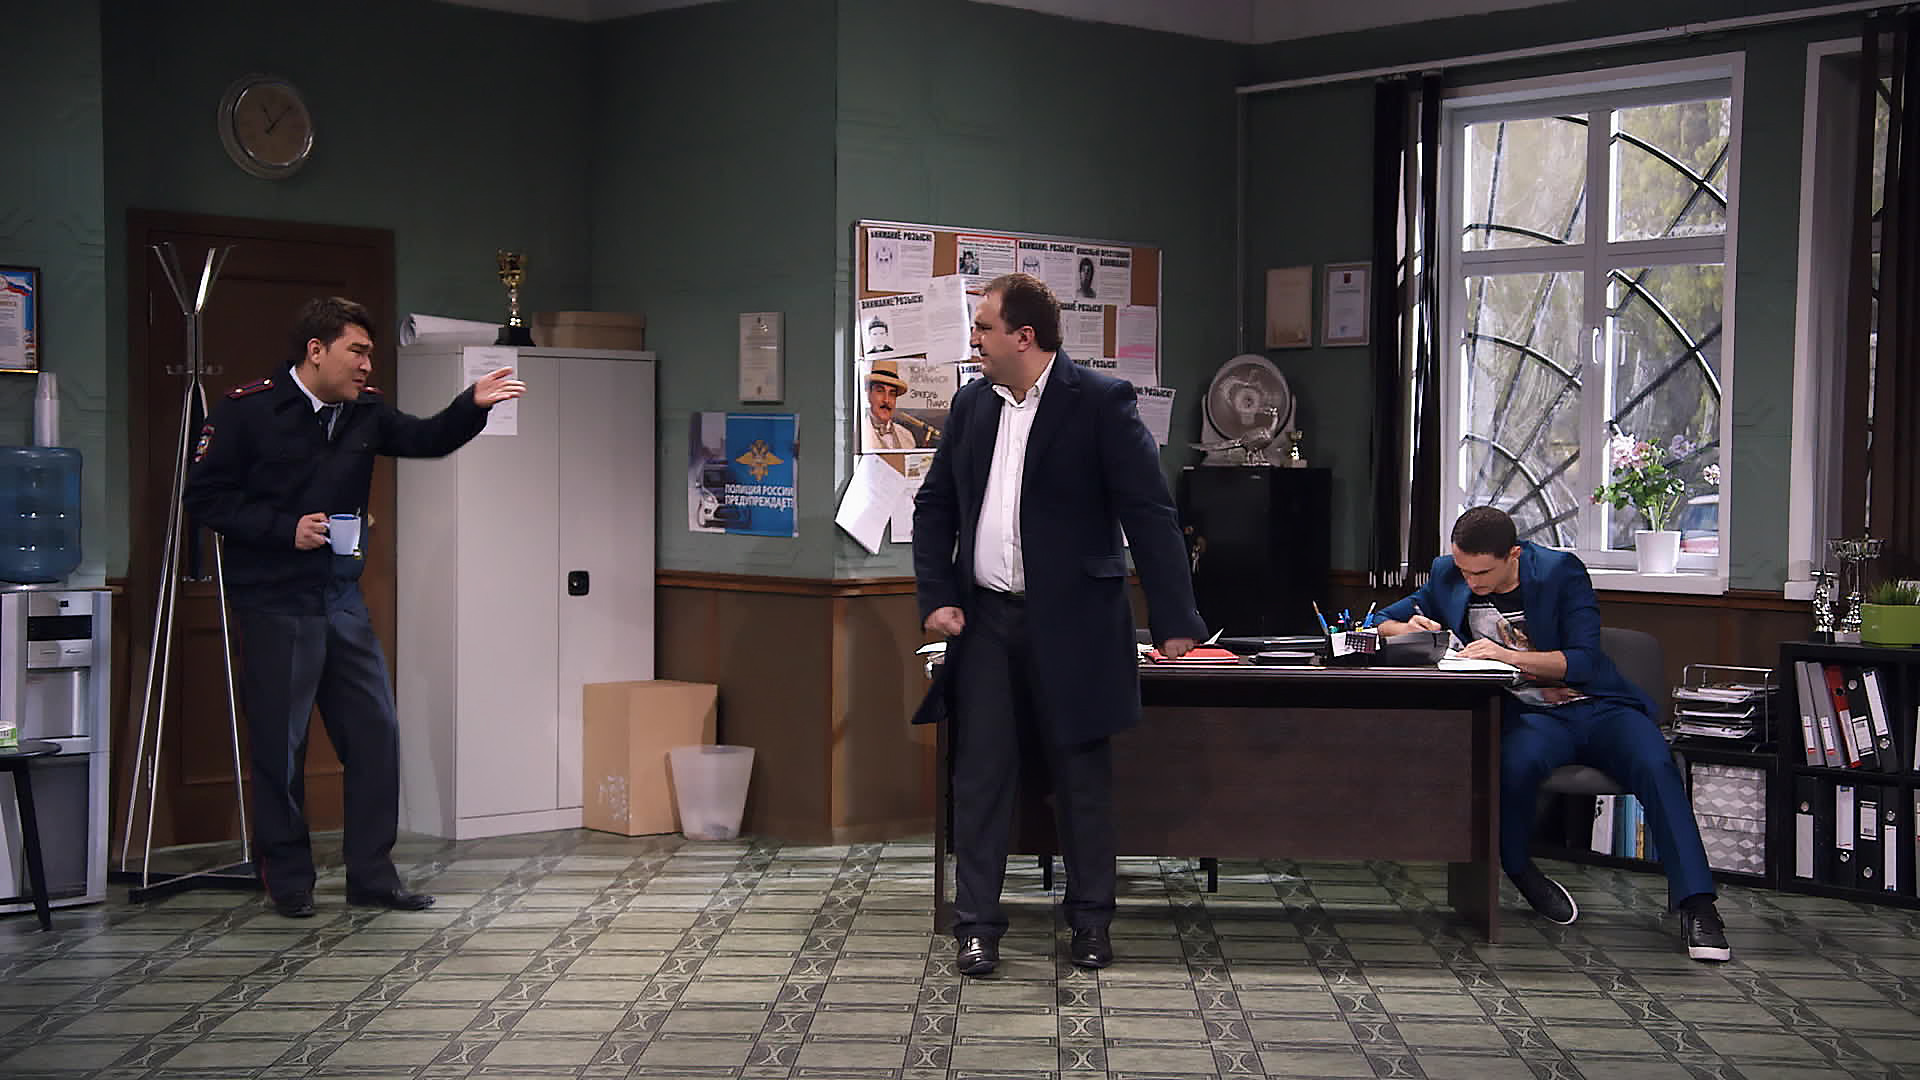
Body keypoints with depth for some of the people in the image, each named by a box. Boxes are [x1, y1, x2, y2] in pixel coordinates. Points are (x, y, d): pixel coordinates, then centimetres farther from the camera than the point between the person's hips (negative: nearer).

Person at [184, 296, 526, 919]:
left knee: (376, 733, 4)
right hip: (274, 605, -6)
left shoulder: (364, 412, 8)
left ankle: (371, 875, 14)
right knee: (280, 745, 1)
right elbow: (205, 496, -8)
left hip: (342, 600, 6)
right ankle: (288, 880, 15)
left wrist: (473, 405, -15)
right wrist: (285, 528, -17)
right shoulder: (248, 411, -8)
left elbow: (425, 440, 3)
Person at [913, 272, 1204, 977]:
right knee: (980, 774, 4)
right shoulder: (971, 403, 8)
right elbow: (935, 504, 16)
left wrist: (1173, 622, -14)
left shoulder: (1101, 402, -8)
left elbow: (1149, 514, -11)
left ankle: (1091, 919, 20)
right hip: (985, 620, 4)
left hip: (1071, 623, -4)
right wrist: (936, 597, 3)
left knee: (1082, 773, 6)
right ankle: (976, 925, 11)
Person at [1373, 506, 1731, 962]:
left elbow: (1585, 660, -14)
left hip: (1597, 707, -1)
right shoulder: (1448, 575, 2)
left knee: (1655, 766, -31)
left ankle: (1696, 905, -28)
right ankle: (1517, 870, -9)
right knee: (1517, 763, -35)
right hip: (1529, 715, 1)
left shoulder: (1561, 570, -7)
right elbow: (1381, 623, 12)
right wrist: (1408, 631, -13)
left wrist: (1509, 655, -28)